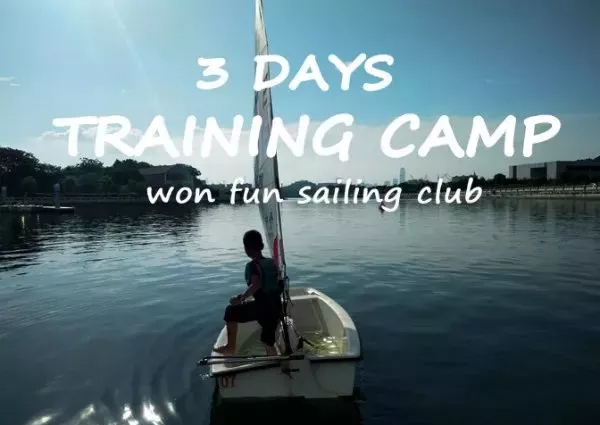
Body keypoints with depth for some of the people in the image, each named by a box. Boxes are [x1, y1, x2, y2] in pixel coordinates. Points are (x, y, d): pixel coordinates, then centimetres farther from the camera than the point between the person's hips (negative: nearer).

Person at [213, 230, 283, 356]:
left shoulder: (252, 265, -10)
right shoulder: (272, 262, 10)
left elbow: (256, 284, -27)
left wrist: (241, 298, -21)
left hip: (262, 307, -7)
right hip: (276, 308, 7)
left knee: (231, 311, 10)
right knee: (268, 341, 22)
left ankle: (230, 347, 11)